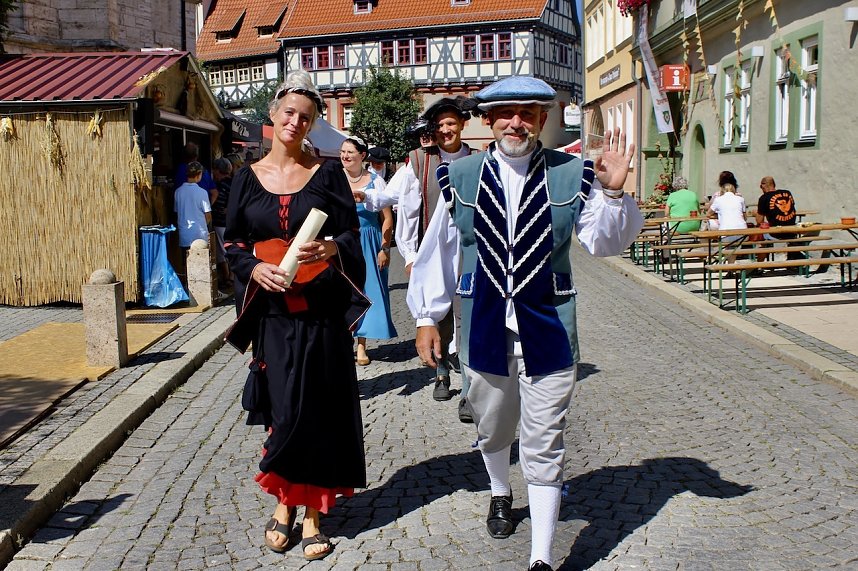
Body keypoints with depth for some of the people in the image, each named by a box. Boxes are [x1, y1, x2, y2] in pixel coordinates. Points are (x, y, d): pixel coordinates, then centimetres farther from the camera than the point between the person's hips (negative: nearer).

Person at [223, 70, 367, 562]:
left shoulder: (327, 172, 3)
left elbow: (352, 234, 0)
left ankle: (312, 512, 15)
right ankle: (286, 502, 23)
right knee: (284, 410, 2)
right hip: (274, 311, 1)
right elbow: (233, 242, 9)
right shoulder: (248, 178, 7)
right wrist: (255, 268, -11)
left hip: (323, 310, -1)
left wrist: (332, 249, -22)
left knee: (319, 410, 2)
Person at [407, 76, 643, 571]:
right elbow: (438, 252, 4)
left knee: (544, 448, 2)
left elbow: (605, 242, -4)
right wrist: (427, 316, 6)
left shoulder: (572, 175, -3)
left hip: (547, 330, -2)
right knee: (493, 430, 23)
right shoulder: (461, 178, -1)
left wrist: (613, 192, -21)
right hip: (484, 327, 2)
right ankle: (501, 494, 53)